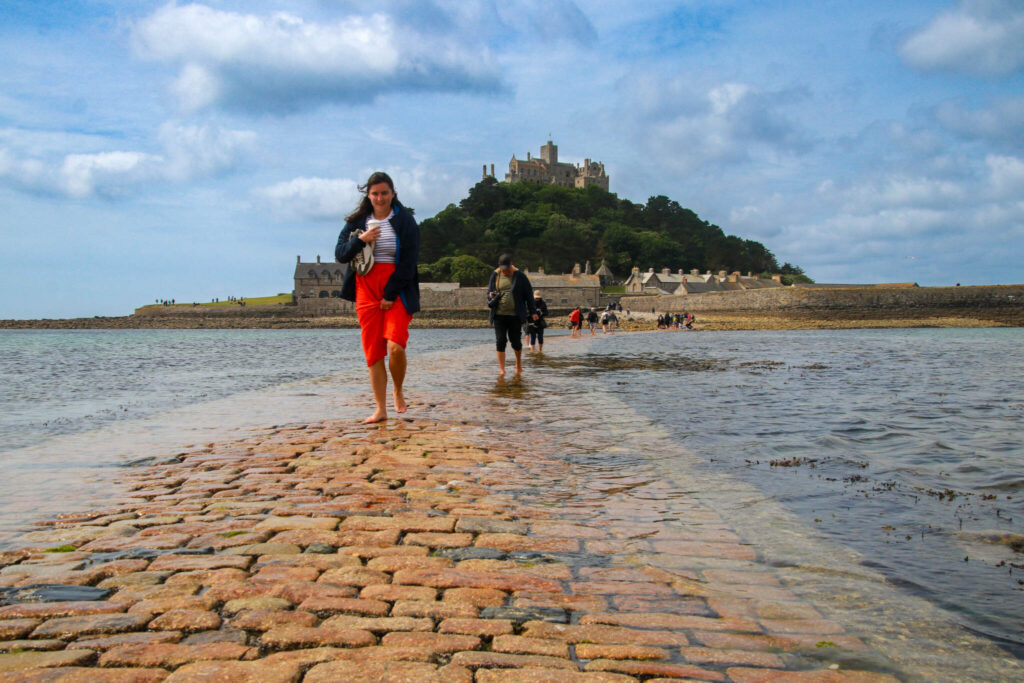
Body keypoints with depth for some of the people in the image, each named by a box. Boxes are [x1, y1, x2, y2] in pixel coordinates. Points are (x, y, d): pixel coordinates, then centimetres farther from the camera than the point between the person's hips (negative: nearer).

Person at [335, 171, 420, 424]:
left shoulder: (405, 221, 0)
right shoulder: (357, 221, 12)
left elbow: (408, 261, -6)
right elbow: (340, 254, 6)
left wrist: (391, 294, -11)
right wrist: (360, 239, -13)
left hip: (397, 293, -3)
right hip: (366, 291, 3)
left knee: (395, 346, -18)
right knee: (373, 352, 1)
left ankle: (398, 392, 10)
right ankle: (380, 409, 8)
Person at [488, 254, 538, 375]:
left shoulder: (520, 276, 1)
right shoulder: (495, 275, 7)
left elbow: (528, 294, 4)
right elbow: (489, 292, 14)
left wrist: (533, 312, 0)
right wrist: (491, 296, -11)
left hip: (515, 315, -2)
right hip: (499, 315, 2)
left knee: (515, 340, 4)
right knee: (500, 341, -6)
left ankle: (518, 364, 28)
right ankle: (501, 368, -3)